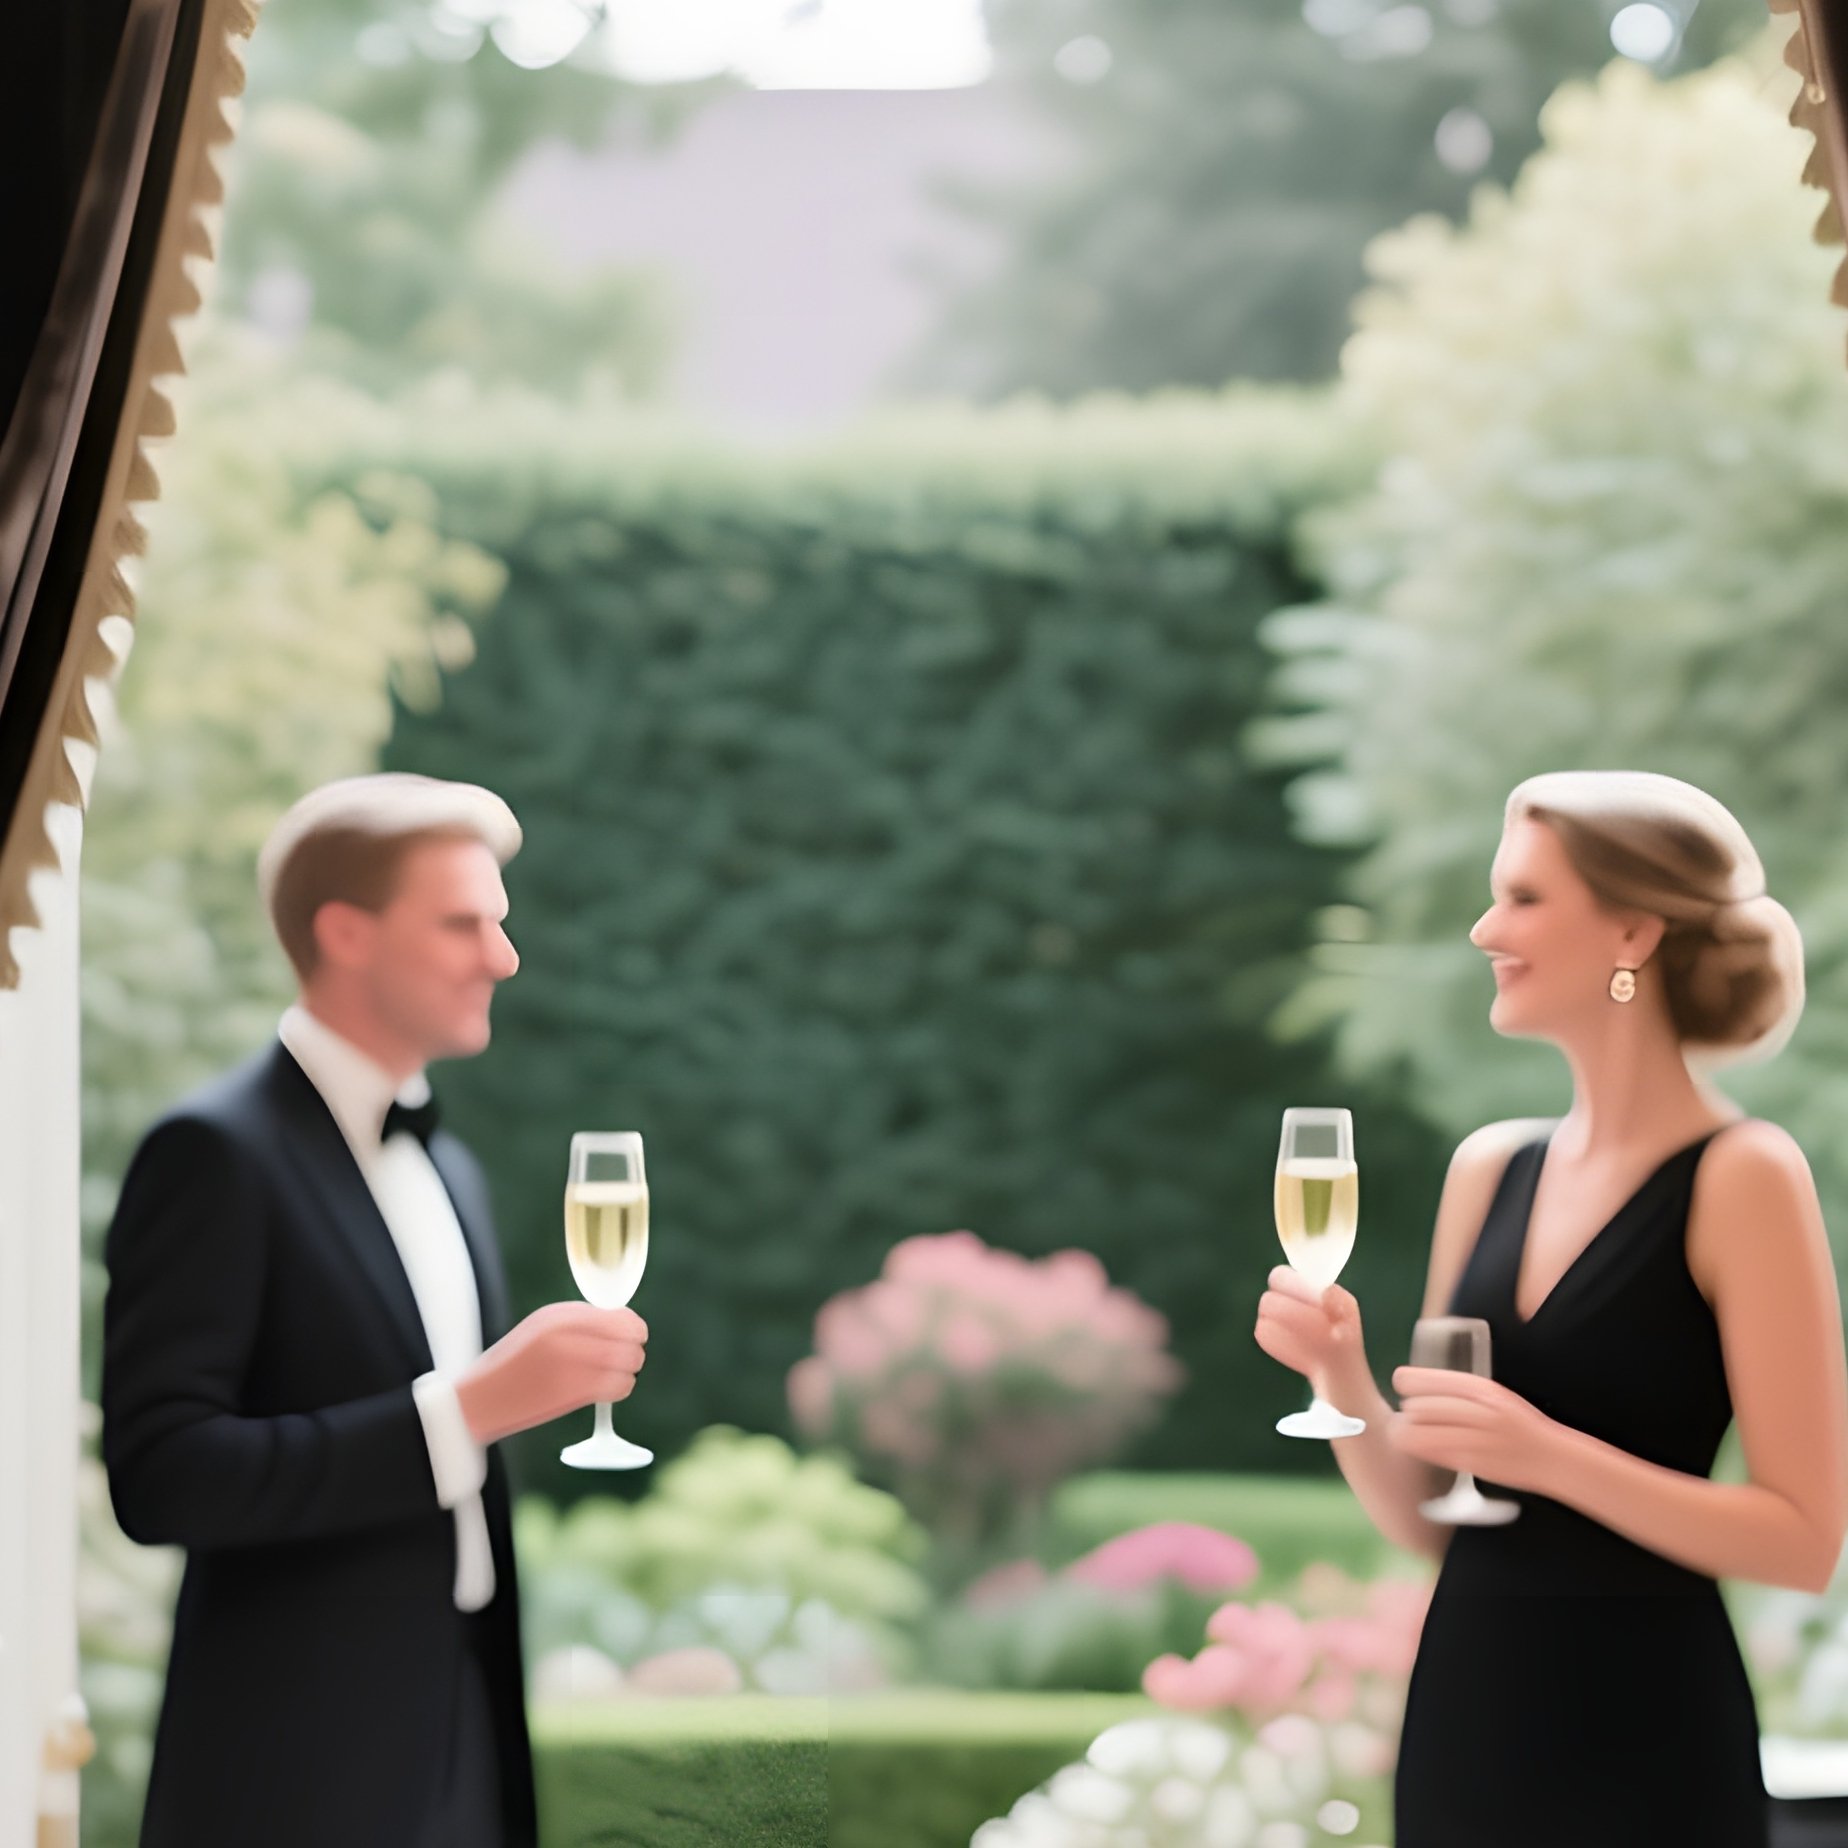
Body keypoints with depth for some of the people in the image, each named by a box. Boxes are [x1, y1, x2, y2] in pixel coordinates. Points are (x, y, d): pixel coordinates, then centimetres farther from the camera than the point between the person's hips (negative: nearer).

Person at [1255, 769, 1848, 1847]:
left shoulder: (1744, 1176, -10)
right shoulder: (1491, 1169, 8)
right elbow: (1425, 1520, 10)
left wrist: (1552, 1455, -22)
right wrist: (1344, 1382, -7)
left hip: (1647, 1754, -6)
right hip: (1465, 1714, 6)